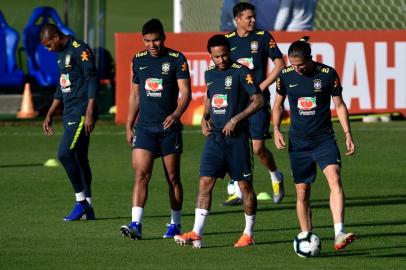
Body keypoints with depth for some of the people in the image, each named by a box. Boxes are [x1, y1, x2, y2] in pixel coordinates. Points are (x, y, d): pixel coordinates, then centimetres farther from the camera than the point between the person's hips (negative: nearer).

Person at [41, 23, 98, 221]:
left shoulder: (80, 50, -12)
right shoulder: (62, 54, 18)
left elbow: (92, 80, -17)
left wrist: (89, 113, -21)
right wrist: (49, 115, 25)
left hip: (82, 113, -10)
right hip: (70, 114, 10)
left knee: (65, 153, -16)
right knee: (79, 158, 9)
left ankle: (81, 202, -9)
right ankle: (87, 209, 12)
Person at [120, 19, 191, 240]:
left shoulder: (177, 59, -4)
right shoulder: (138, 60, 9)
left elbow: (185, 92, -10)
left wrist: (176, 114, -28)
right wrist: (129, 126, 15)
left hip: (169, 127, -3)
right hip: (144, 128, 3)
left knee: (173, 178, 6)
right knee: (141, 174, -11)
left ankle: (175, 224, 19)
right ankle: (136, 224, -18)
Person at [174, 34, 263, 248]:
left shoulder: (241, 72, -8)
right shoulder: (210, 74, 11)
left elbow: (258, 101, -10)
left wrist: (236, 119, -16)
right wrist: (204, 119, 9)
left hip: (236, 136, -5)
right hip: (214, 135, 5)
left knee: (245, 184, 3)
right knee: (205, 182, -3)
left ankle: (248, 234, 14)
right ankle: (196, 234, -6)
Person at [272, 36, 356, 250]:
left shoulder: (328, 74, -6)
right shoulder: (285, 76, -1)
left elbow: (339, 105, 3)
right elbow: (278, 105, 14)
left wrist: (347, 134, -2)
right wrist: (276, 130, 1)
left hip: (324, 138, -2)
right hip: (298, 141, 2)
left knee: (335, 179, -22)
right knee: (302, 192, 3)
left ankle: (339, 234, -31)